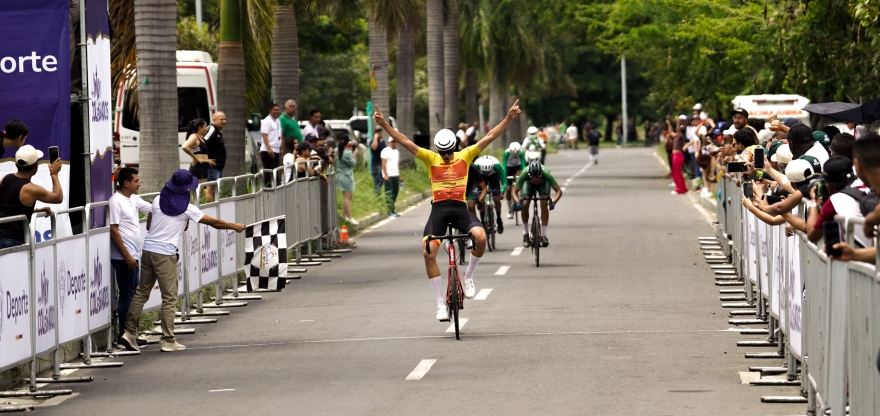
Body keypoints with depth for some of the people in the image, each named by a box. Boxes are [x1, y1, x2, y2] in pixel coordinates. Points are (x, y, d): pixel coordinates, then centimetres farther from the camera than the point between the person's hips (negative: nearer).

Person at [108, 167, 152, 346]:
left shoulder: (134, 199, 11)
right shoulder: (116, 201, -14)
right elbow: (113, 230, -18)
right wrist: (127, 255, -20)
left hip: (133, 256, 9)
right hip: (123, 257, -9)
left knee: (132, 295, 12)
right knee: (127, 296, -4)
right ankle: (124, 335, 1)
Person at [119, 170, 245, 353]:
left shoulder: (158, 200, 7)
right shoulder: (187, 209, -5)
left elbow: (149, 225, 14)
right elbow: (214, 222, 4)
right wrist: (235, 227, 19)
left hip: (148, 249, 5)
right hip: (165, 254, -5)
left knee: (141, 293, 12)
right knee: (169, 298, 1)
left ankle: (129, 332, 9)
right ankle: (168, 341, 1)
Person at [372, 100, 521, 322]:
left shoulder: (465, 156, 5)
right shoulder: (430, 159, 4)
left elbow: (490, 137, 3)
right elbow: (405, 142, -2)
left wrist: (509, 118, -3)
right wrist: (384, 125, -11)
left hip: (460, 208, 0)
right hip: (438, 209, 0)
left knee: (480, 237, -28)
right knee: (428, 253, -15)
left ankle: (468, 277, -1)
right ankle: (441, 302, -3)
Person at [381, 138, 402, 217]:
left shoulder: (397, 151, 18)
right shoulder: (386, 151, -6)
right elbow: (383, 163, -12)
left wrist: (399, 175, 16)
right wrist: (385, 175, -19)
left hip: (396, 175, 7)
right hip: (388, 175, -7)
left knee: (395, 192, 6)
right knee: (389, 194, -6)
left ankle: (392, 210, 12)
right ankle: (390, 211, -7)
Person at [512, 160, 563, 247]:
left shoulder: (546, 174, -40)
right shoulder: (524, 174, -39)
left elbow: (559, 191, -35)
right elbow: (514, 191, -32)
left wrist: (553, 202, -53)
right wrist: (518, 202, -51)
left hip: (543, 184, -1)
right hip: (529, 184, 1)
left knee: (544, 204, -23)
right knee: (524, 204, -21)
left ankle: (543, 235, -14)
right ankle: (525, 233, -3)